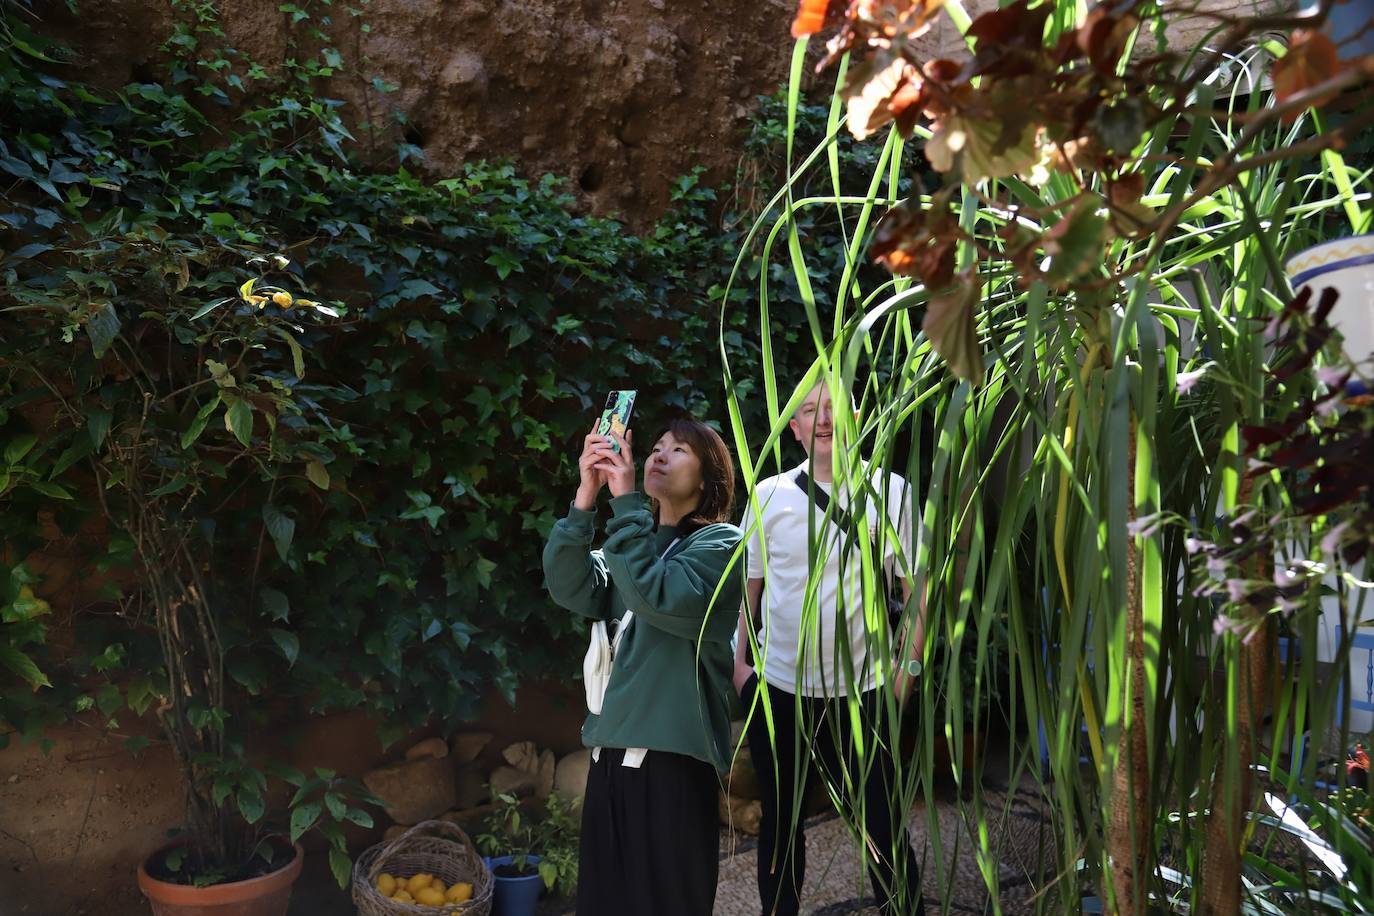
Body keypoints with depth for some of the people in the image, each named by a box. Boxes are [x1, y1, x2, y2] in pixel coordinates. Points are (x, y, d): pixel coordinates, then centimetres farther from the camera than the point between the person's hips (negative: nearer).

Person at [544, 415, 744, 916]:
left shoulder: (720, 542, -3)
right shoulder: (636, 537, 16)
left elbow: (658, 597, -20)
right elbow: (572, 589, -1)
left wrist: (625, 501, -19)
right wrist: (586, 496, -10)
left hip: (673, 751, -6)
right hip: (612, 747, 6)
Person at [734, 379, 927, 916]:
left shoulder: (891, 492, -3)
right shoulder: (769, 496, 2)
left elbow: (918, 584, 1)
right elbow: (747, 585, 9)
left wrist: (908, 664, -5)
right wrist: (738, 662, 3)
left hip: (860, 691, -2)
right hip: (777, 690, 2)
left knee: (883, 829, 5)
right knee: (780, 821, 16)